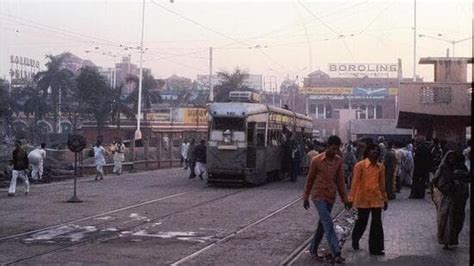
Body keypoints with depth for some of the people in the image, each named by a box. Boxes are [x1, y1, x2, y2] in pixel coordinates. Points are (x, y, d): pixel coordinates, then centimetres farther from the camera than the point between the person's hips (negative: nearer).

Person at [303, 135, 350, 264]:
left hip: (331, 197, 5)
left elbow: (340, 180, 9)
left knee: (323, 224, 11)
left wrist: (344, 198, 7)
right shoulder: (316, 160, -9)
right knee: (328, 224, -14)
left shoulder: (339, 161, 3)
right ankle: (336, 253, -18)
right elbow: (309, 179, 0)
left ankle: (313, 249, 26)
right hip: (319, 196, -5)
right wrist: (305, 197, 4)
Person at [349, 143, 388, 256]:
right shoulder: (360, 165, -8)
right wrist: (351, 199, -10)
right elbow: (355, 182, -8)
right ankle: (355, 240, 38)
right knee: (362, 221, 11)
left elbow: (382, 184, 13)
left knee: (377, 223, -1)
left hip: (377, 198, 3)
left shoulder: (381, 167, 5)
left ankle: (375, 248, 6)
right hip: (363, 198, -3)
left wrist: (385, 199, 16)